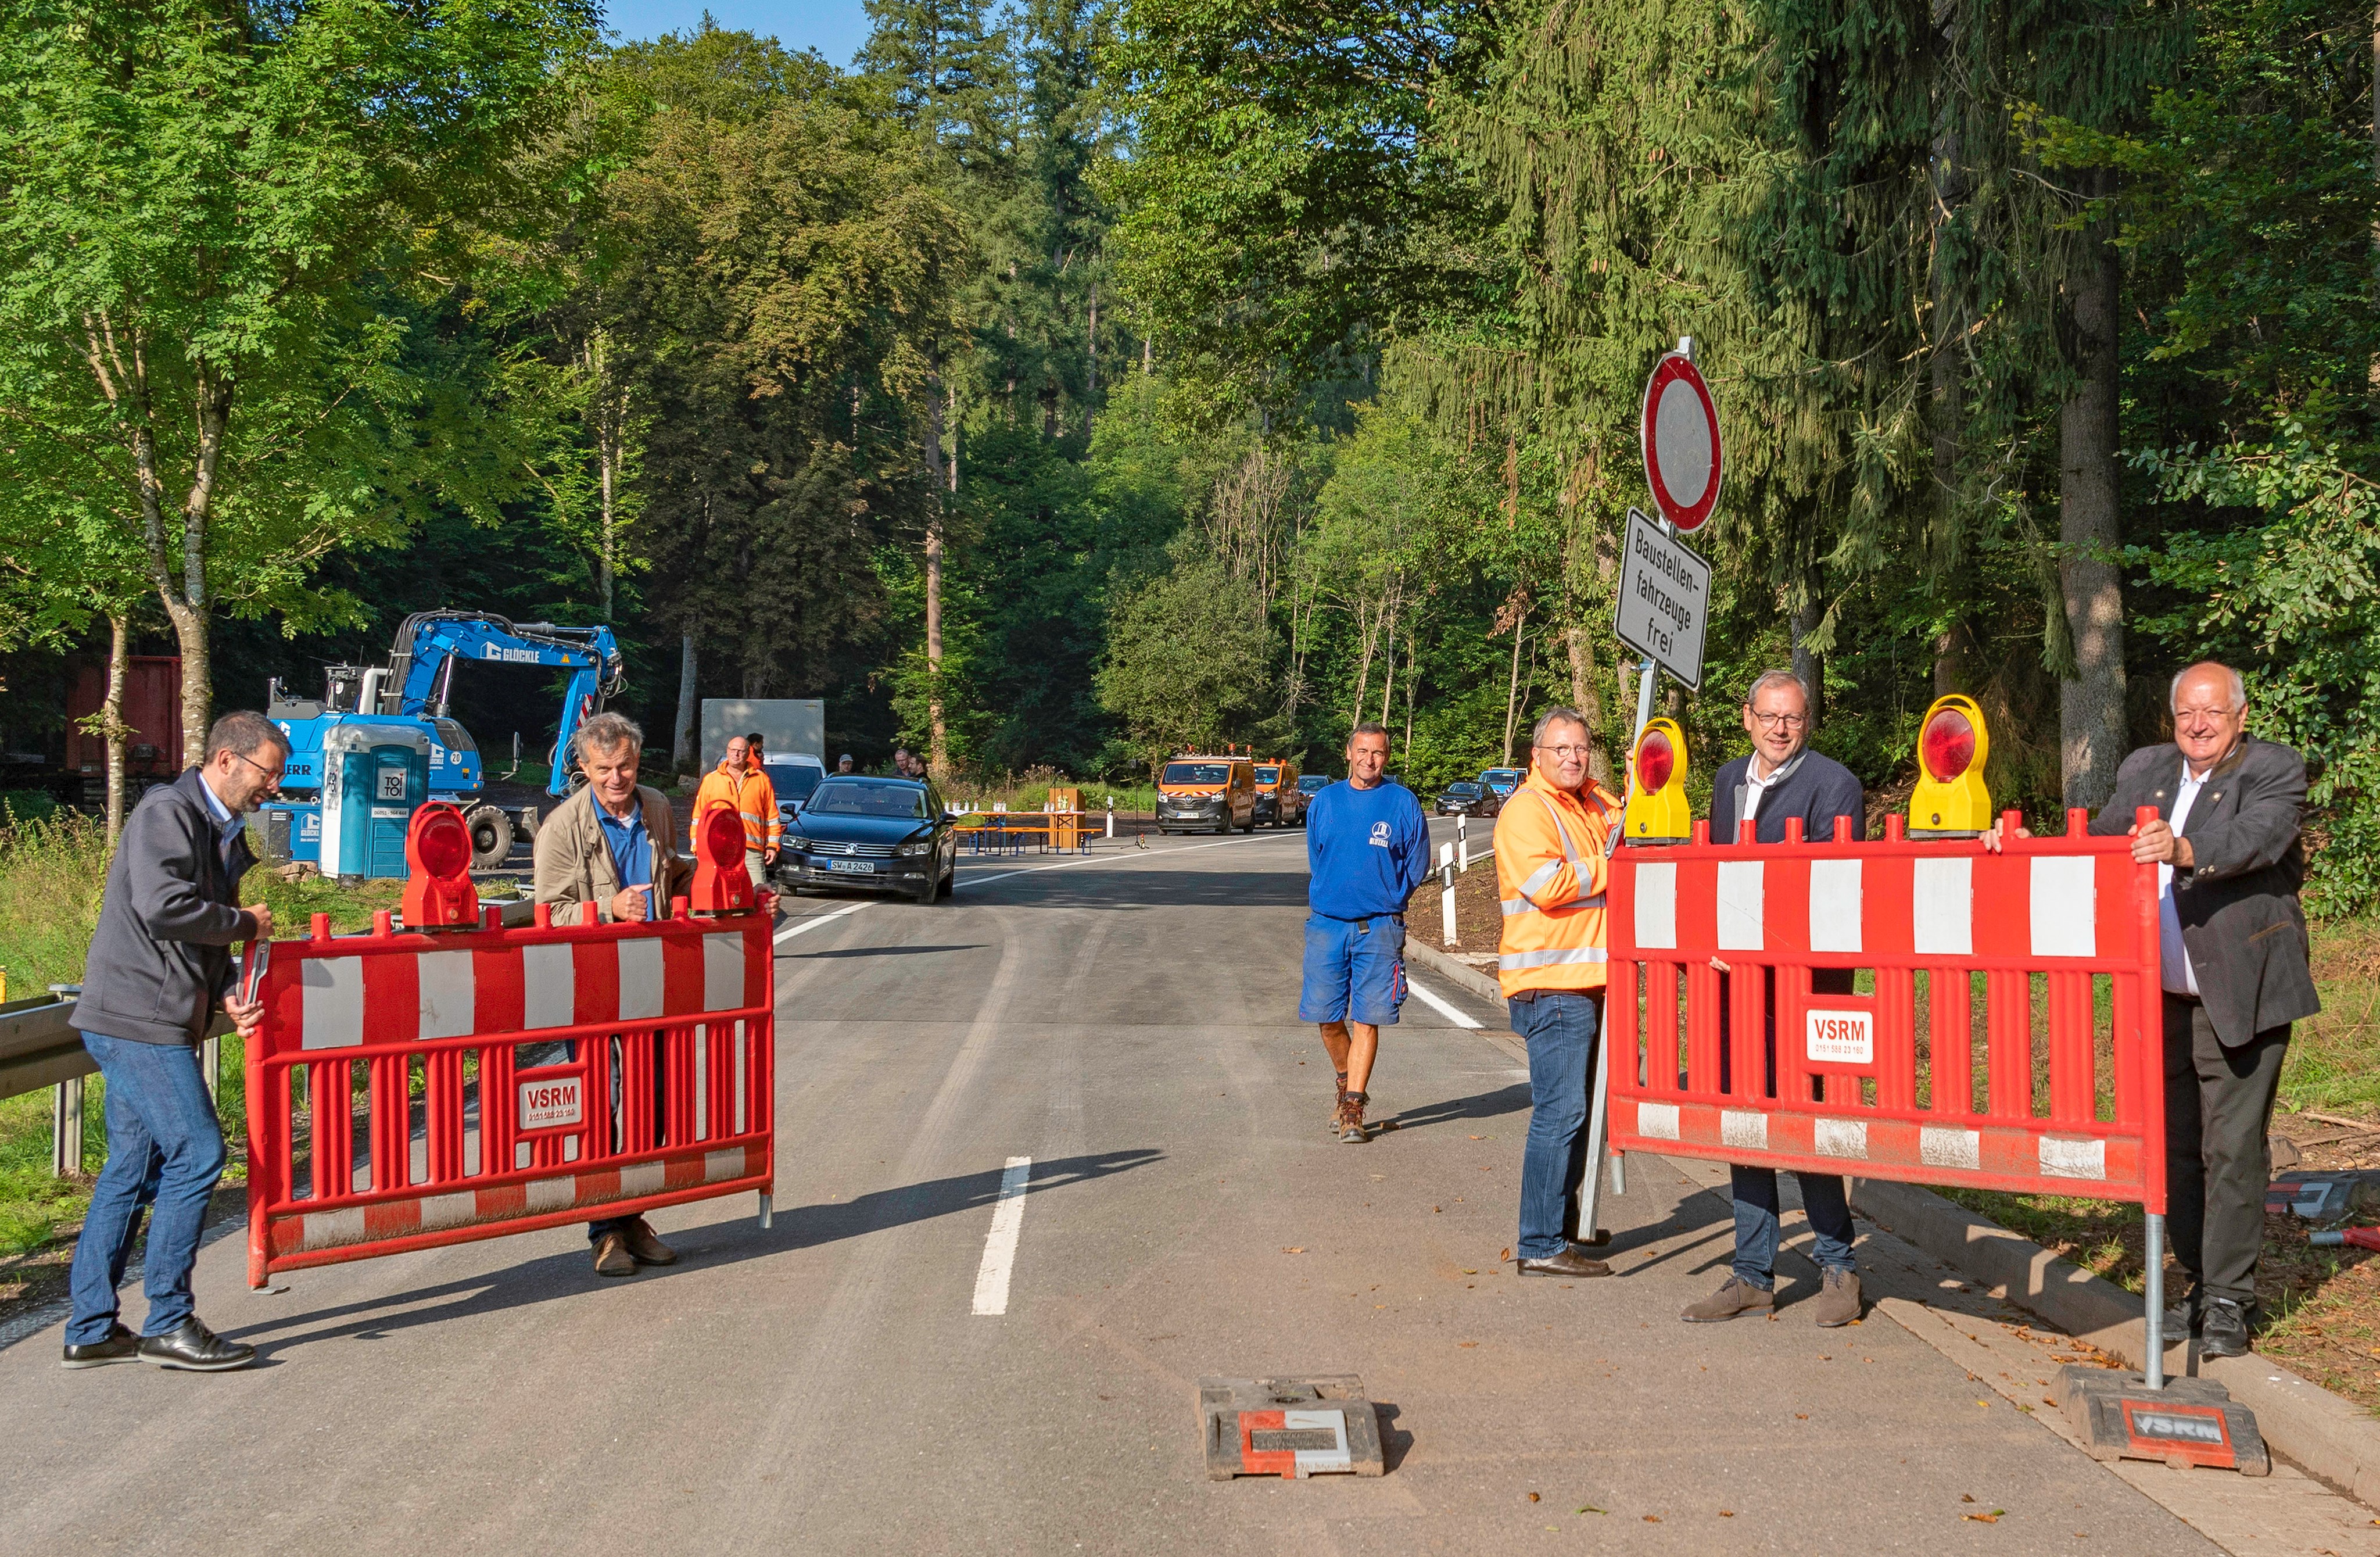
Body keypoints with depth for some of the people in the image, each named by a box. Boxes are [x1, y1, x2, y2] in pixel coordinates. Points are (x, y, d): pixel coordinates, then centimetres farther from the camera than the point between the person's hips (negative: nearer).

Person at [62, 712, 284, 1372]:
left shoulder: (224, 833, 18)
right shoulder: (167, 812, -11)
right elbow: (163, 907, -25)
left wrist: (228, 993, 4)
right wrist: (246, 922, -11)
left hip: (156, 1022, 10)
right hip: (137, 1018, -10)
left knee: (133, 1168, 11)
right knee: (197, 1152, -9)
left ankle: (91, 1329, 18)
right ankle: (168, 1322, 0)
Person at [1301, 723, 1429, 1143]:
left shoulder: (1403, 802, 1)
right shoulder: (1325, 800, 8)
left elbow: (1417, 864, 8)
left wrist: (1387, 898, 8)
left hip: (1379, 928, -2)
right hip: (1326, 922, 2)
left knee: (1366, 1020, -3)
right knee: (1326, 1016, 4)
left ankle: (1352, 1109, 2)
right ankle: (1347, 1081, 30)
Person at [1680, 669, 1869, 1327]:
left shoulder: (1833, 785, -7)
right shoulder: (1729, 779, 14)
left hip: (1806, 978, -6)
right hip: (1737, 976, 7)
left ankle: (1838, 1268, 14)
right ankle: (1753, 1275, 18)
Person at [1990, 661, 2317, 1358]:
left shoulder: (2276, 772, -6)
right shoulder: (2145, 770, 11)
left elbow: (2255, 838, -25)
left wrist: (2185, 849, -44)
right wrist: (2027, 846, -7)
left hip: (2238, 998, -5)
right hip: (2163, 995, 6)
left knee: (2233, 1148, -3)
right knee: (2175, 1145, 12)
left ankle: (2228, 1300, 8)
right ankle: (2201, 1283, 25)